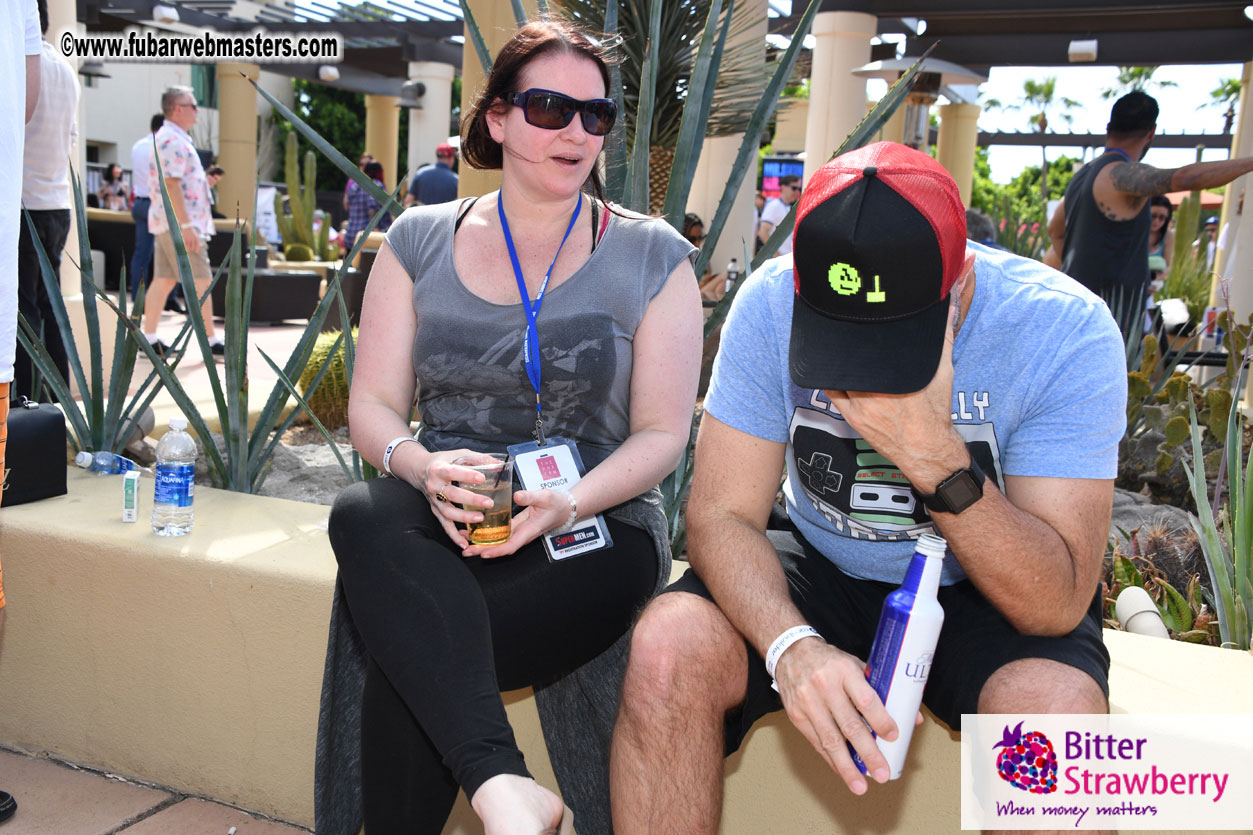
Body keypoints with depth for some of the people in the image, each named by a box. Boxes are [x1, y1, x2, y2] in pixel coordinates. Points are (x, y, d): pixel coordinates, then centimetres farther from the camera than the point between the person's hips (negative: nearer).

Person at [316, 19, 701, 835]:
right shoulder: (420, 242, 11)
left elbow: (661, 433, 1)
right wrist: (422, 468, -17)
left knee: (410, 662, -30)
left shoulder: (652, 257, 5)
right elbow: (373, 405, 7)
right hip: (443, 522, 3)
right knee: (362, 514, -34)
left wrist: (570, 503, -19)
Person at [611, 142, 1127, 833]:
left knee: (1056, 707, -34)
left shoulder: (1067, 331, -22)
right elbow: (720, 513, -15)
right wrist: (792, 644, -35)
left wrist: (935, 455, -38)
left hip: (985, 594, -1)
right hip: (823, 572, 2)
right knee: (667, 646, -25)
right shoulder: (771, 304, -16)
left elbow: (1058, 605, -23)